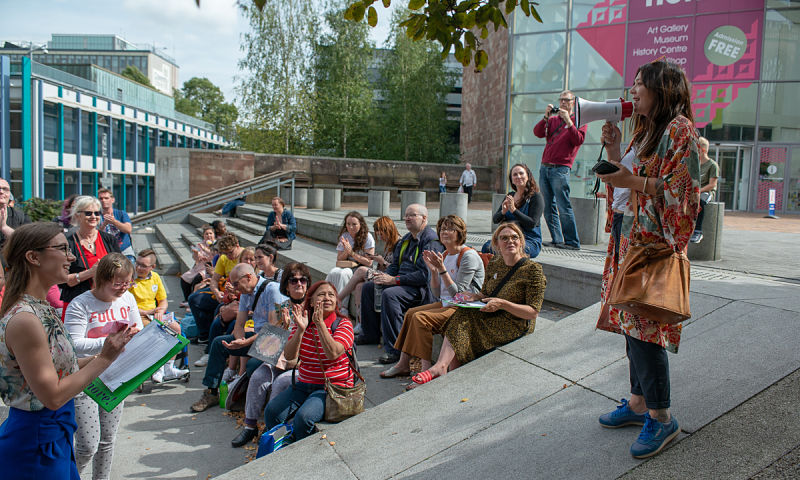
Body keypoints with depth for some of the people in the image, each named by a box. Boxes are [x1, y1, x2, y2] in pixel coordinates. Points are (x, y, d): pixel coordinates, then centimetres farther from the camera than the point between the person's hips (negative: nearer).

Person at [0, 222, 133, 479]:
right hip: (37, 442, -9)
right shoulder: (24, 320, -25)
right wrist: (104, 359, -18)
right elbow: (53, 395, -23)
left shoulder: (41, 307, 4)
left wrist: (104, 355, 3)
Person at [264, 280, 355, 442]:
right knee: (271, 411, -15)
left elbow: (333, 354, -23)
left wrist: (320, 323, -25)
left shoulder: (343, 324, -5)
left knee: (304, 416, -28)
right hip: (304, 384, 5)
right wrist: (301, 329, -19)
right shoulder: (302, 322, 7)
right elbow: (289, 356, -5)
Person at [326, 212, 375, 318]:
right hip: (347, 266, 5)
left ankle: (342, 308, -29)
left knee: (343, 273, -32)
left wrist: (352, 253, -17)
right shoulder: (344, 236, 5)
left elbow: (369, 262, -10)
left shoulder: (368, 237, -8)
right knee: (333, 272, -27)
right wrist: (346, 251, -14)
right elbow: (339, 260, 6)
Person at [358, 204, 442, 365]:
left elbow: (425, 274, -23)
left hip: (421, 288, -10)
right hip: (403, 282, 10)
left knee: (389, 294, -34)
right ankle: (371, 334, 19)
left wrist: (395, 280, -23)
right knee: (368, 287, 9)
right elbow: (395, 265, 20)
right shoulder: (406, 239, 16)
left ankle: (394, 348, -30)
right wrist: (385, 277, -3)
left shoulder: (431, 240, -15)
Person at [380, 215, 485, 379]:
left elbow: (458, 293, -19)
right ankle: (403, 364, 1)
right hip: (446, 304, 9)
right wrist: (433, 271, -4)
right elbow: (437, 294, 10)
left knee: (420, 317, -23)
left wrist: (442, 269, -23)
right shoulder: (445, 255, 11)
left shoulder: (469, 256, -13)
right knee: (410, 313, -2)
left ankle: (427, 369, -20)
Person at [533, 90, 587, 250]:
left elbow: (578, 140, -10)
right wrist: (546, 117, -7)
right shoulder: (553, 119, 19)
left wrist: (568, 121, -14)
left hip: (561, 169, -6)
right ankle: (557, 240, 11)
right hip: (545, 167, 6)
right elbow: (538, 133, 5)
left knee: (563, 207, -10)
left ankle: (572, 242, -5)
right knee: (549, 207, 5)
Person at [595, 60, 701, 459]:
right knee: (631, 324, 12)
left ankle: (661, 417, 5)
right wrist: (613, 148, 10)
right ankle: (639, 403, 23)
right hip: (632, 239, 9)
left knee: (643, 326, -8)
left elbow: (684, 188, -17)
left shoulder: (679, 128, -9)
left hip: (656, 245, -9)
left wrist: (634, 181, -23)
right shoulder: (646, 131, 20)